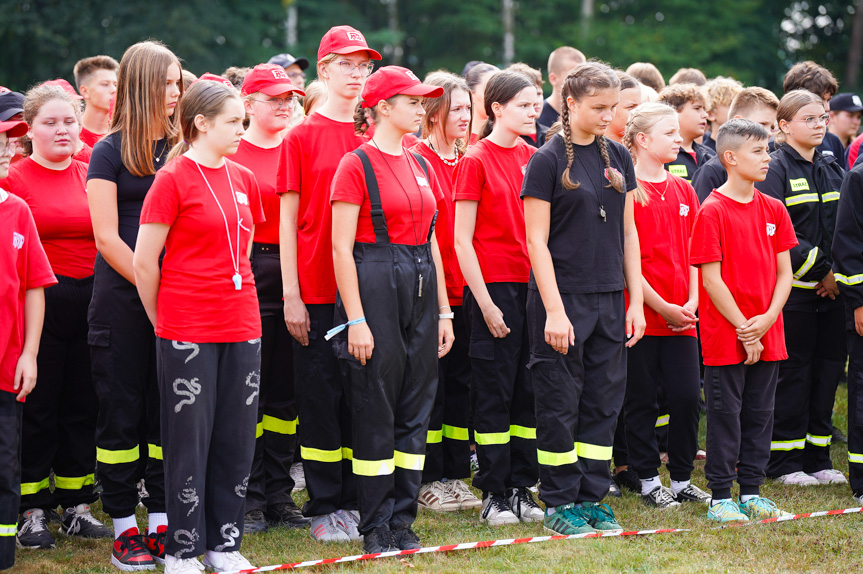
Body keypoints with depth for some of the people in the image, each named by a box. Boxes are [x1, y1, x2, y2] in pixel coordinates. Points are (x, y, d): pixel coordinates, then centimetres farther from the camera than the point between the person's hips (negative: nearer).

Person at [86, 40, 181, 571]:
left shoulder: (182, 150, 9)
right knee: (122, 411, 2)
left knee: (167, 410, 5)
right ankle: (125, 527, 7)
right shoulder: (111, 153, -2)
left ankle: (161, 523, 12)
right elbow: (107, 237, -7)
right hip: (122, 300, -4)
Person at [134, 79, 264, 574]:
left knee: (237, 440, 8)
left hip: (242, 327, 6)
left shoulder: (243, 179, 10)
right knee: (189, 441, 1)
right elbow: (144, 262, -7)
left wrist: (238, 306, 15)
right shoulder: (173, 179, -8)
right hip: (187, 334, -6)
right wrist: (165, 324, 1)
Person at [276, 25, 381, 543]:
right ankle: (324, 507, 8)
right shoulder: (302, 138, 0)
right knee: (321, 394, 1)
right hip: (318, 291, -3)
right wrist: (291, 295, -7)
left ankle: (355, 501, 15)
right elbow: (288, 220, -2)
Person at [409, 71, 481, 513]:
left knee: (461, 381, 10)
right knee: (430, 384, 0)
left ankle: (455, 476, 18)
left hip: (464, 290, 6)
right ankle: (429, 480, 8)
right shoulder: (418, 159, -8)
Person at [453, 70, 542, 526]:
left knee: (531, 391, 7)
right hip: (494, 287, -6)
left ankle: (521, 489, 15)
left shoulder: (533, 158, 10)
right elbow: (462, 239, -7)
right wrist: (485, 302, -11)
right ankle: (494, 495, 8)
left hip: (533, 284, 6)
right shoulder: (476, 160, -6)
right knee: (495, 391, 0)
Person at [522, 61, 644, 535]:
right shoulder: (548, 160, -7)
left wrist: (636, 300, 7)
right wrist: (554, 310, -15)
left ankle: (592, 498, 16)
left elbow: (628, 233, 13)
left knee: (603, 400, 8)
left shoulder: (618, 157, 9)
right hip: (562, 296, -5)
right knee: (560, 403, 1)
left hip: (609, 298, 5)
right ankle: (560, 502, 9)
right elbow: (536, 240, -9)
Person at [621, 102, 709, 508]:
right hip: (641, 314, -5)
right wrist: (662, 307, -12)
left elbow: (693, 255, 13)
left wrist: (692, 301, -1)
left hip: (682, 317, 5)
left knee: (687, 397, 5)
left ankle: (681, 479, 17)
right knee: (642, 400, 4)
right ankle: (648, 480, 14)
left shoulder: (683, 191, 12)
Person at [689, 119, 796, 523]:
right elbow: (711, 279, -12)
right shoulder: (712, 211, -10)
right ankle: (720, 498, 9)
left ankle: (751, 492, 21)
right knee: (725, 415, 1)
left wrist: (767, 319, -7)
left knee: (759, 414, 11)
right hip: (725, 335, -6)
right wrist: (744, 330, -13)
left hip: (767, 336, 6)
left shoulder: (773, 209, 8)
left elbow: (784, 273, 8)